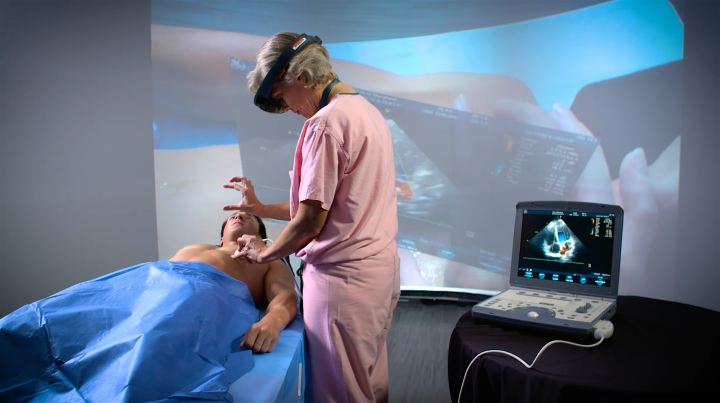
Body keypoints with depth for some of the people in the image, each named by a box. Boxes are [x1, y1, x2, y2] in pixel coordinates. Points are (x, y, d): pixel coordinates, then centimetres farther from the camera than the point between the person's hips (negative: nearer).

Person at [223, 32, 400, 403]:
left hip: (344, 275, -9)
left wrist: (264, 253, 1)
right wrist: (261, 209, 19)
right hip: (381, 266, 10)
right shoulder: (367, 111, 13)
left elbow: (311, 220, -17)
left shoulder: (326, 122, -17)